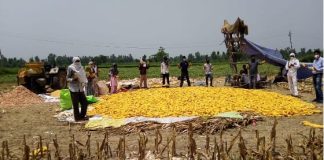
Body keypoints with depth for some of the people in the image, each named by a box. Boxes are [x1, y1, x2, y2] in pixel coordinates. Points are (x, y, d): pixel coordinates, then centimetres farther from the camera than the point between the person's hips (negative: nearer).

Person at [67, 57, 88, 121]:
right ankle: (77, 117, 13)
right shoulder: (71, 68, -7)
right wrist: (73, 79, -25)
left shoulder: (81, 68, 10)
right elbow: (67, 78, -7)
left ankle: (82, 116, 23)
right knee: (75, 105, -1)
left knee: (85, 103, 8)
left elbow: (83, 77, 18)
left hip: (81, 89, 6)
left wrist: (84, 82, -1)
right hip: (74, 89, -6)